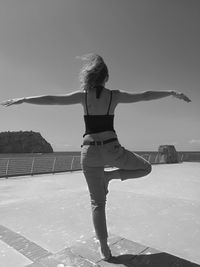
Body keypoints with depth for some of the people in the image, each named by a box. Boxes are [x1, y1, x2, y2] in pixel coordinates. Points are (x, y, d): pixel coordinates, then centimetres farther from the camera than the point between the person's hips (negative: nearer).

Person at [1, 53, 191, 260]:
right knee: (145, 168, 23)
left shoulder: (82, 95, 1)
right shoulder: (115, 95, 0)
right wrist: (173, 93, 20)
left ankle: (104, 249, 20)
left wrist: (21, 100, 13)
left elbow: (50, 99, 2)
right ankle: (110, 175, 5)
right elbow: (146, 95, 7)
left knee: (97, 203, 14)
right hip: (112, 149, -1)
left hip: (90, 152, 2)